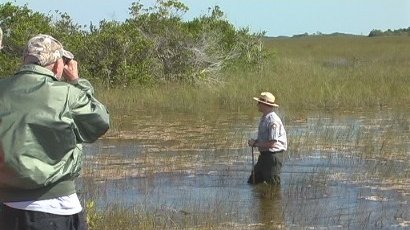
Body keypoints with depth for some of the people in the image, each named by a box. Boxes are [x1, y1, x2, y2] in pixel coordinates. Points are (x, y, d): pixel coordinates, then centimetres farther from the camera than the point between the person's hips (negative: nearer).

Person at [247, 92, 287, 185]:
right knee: (252, 182, 11)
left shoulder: (273, 121, -21)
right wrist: (255, 141, 2)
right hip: (264, 155, 10)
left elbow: (272, 143, -25)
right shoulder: (264, 118, 12)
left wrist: (255, 144, -14)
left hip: (272, 155, -10)